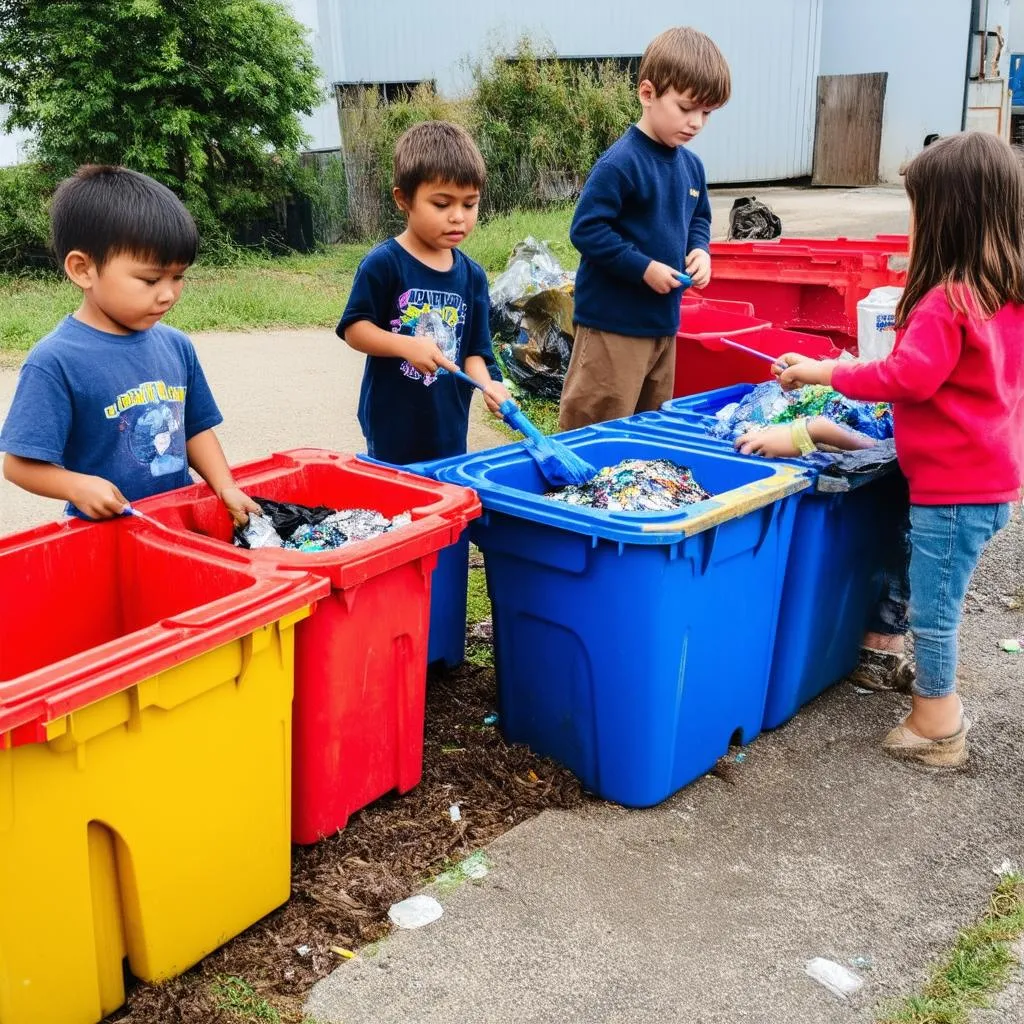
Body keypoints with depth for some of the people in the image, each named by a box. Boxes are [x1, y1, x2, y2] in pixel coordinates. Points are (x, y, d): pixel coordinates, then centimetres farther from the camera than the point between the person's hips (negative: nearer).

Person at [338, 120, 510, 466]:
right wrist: (407, 345, -24)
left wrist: (488, 384, -14)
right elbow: (354, 329, -10)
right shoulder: (383, 264, -11)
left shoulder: (472, 275, 3)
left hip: (450, 426, 5)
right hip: (393, 426, -4)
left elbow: (473, 350, 6)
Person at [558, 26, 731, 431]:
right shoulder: (620, 163, -18)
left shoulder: (691, 166, 8)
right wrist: (644, 268, -21)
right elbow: (586, 229, -20)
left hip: (664, 320, 8)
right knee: (598, 427, -2)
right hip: (613, 322, -8)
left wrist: (700, 250, 1)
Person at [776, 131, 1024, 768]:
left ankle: (936, 729, 15)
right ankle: (940, 705, 33)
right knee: (941, 605, 21)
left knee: (933, 612, 3)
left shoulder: (946, 301, -21)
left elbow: (908, 378, -23)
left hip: (952, 486, -9)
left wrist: (827, 373, -13)